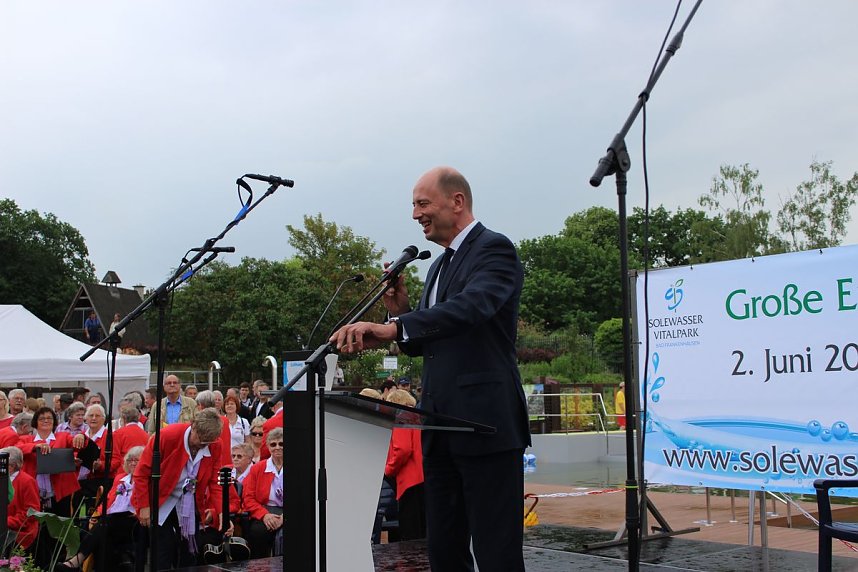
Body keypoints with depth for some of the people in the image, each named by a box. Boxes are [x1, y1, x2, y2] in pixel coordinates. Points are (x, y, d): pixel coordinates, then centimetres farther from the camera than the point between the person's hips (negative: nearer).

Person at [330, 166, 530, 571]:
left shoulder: (494, 249, -6)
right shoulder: (440, 266, 21)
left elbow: (470, 307, -26)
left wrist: (393, 328, -35)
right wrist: (400, 309, 4)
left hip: (487, 423, -9)